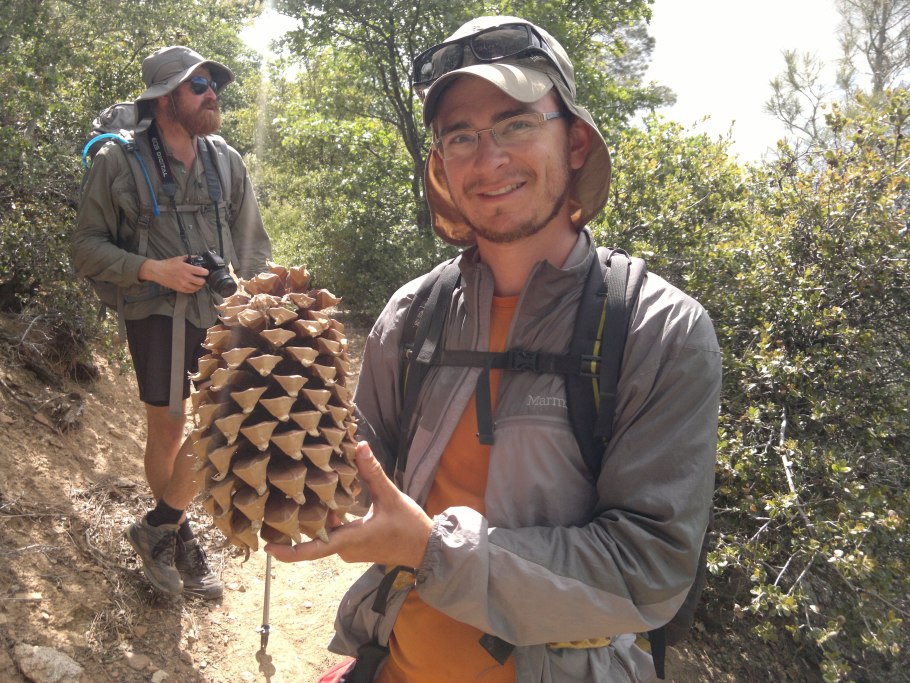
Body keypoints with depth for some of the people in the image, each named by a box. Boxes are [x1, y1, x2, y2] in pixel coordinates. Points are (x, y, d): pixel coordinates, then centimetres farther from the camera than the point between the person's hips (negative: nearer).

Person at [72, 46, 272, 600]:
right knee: (168, 431, 7)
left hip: (224, 311, 3)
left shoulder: (228, 160, 8)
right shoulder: (118, 162, -3)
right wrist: (151, 268, -15)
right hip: (158, 312, -2)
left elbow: (255, 243, 12)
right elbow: (88, 247, 0)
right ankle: (178, 533, 30)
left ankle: (159, 527, 15)